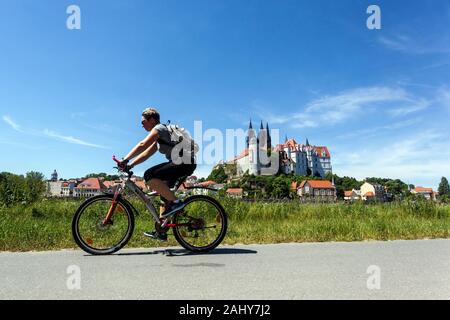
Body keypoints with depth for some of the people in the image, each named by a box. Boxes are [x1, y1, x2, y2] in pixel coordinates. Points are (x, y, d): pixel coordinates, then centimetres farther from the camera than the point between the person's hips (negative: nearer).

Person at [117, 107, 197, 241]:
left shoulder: (159, 128, -6)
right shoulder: (159, 138, 24)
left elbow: (142, 145, -17)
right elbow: (146, 153, 19)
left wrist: (125, 160, -16)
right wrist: (130, 165, 8)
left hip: (185, 163, -11)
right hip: (182, 164, 11)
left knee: (149, 176, -21)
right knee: (164, 193, 15)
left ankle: (176, 202, -12)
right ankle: (161, 232, 20)